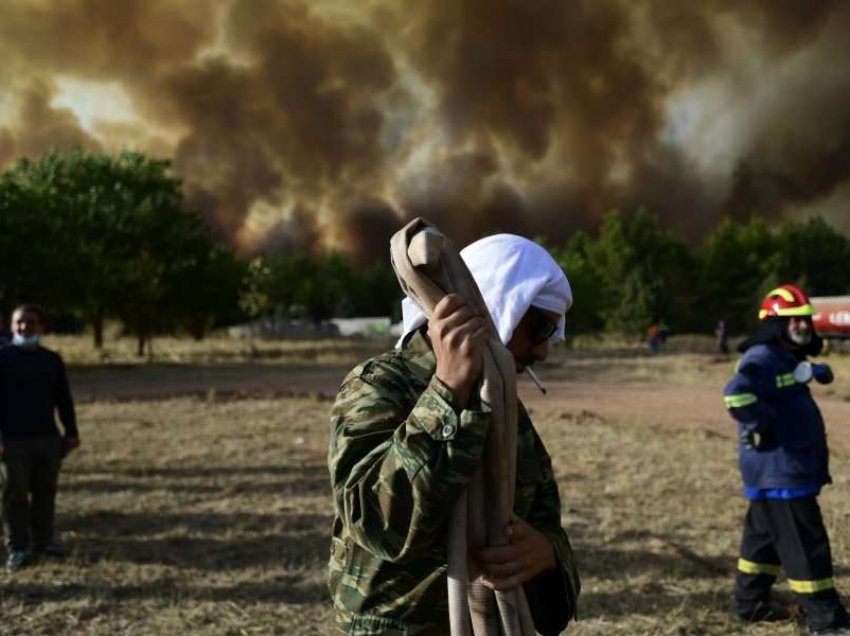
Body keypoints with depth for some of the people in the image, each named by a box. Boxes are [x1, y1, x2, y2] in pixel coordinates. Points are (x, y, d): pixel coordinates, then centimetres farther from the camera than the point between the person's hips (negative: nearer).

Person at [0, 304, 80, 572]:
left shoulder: (52, 359, 10)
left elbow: (64, 399, 15)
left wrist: (71, 432, 11)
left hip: (48, 438, 4)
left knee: (46, 492, 9)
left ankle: (42, 540, 21)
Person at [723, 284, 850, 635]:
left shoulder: (787, 359, 16)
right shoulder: (763, 358, -18)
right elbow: (736, 393, -35)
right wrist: (762, 428, -25)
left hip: (785, 469, 11)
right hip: (779, 471, -11)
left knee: (765, 536, 19)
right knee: (806, 545, -5)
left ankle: (751, 602, 32)